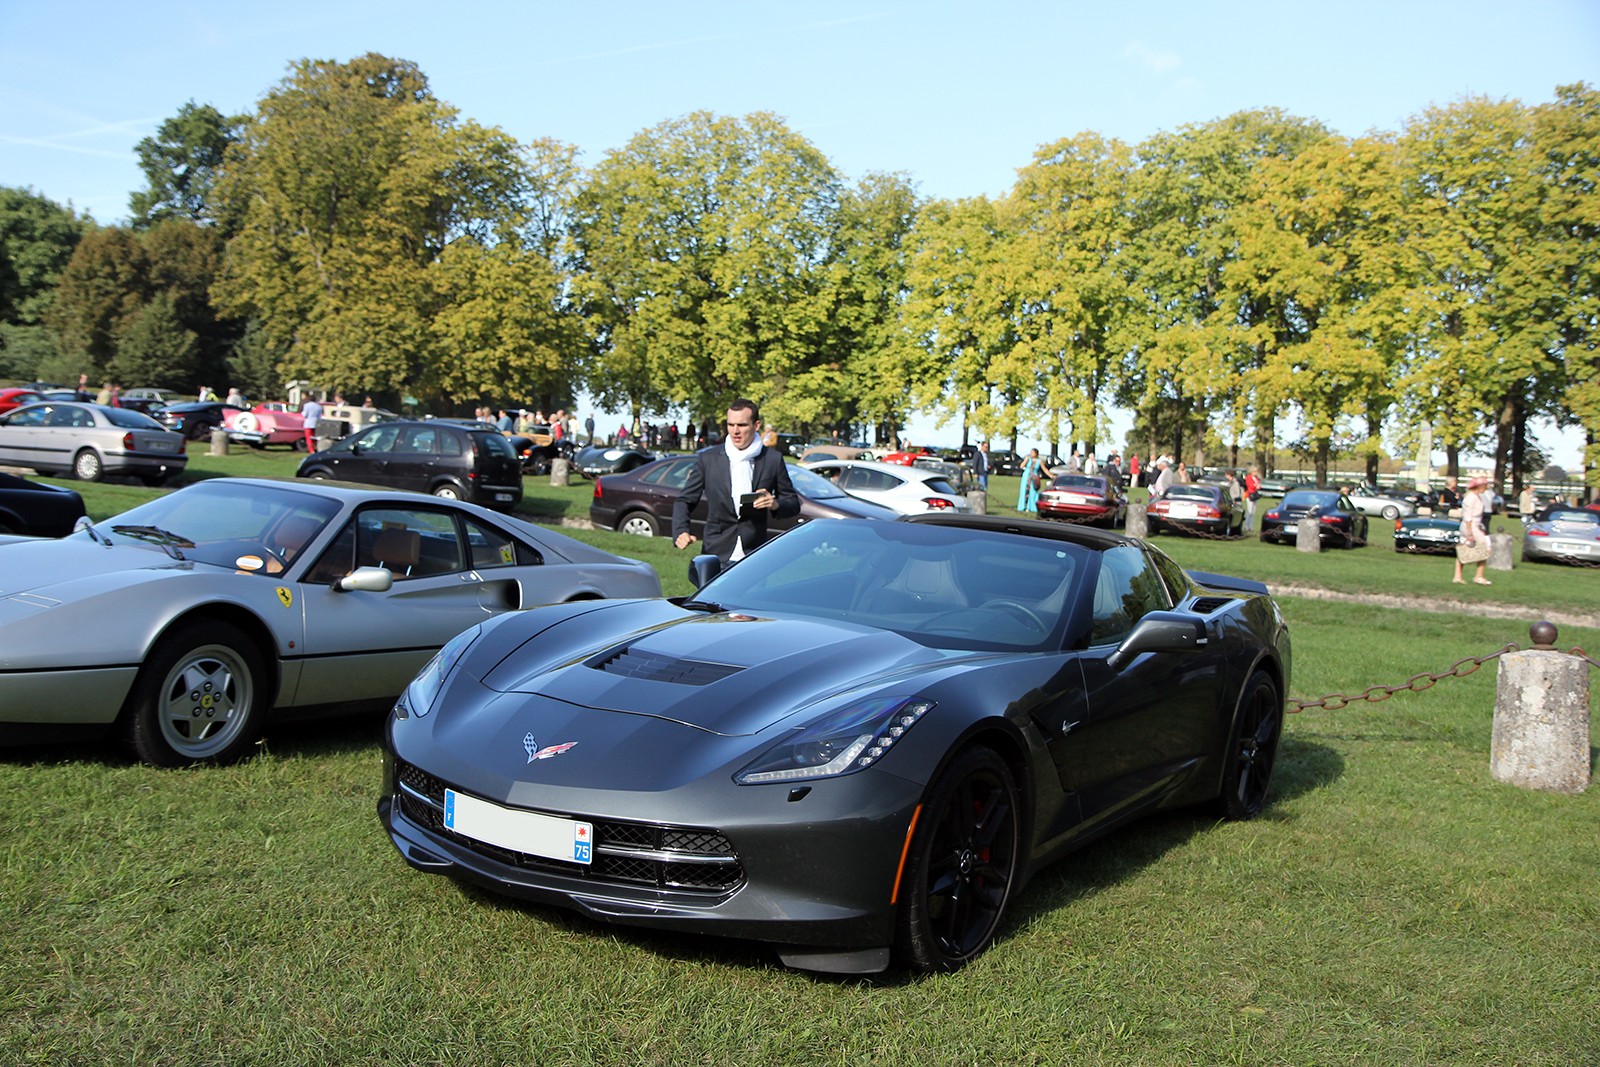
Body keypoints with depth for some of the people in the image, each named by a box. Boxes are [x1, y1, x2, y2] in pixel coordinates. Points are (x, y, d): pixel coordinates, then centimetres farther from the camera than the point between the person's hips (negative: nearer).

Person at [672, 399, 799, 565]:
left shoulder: (773, 460, 4)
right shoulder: (707, 459, 5)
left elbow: (793, 503, 12)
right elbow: (685, 500, 8)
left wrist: (776, 504, -11)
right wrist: (680, 531, -11)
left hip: (756, 558, 0)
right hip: (717, 556, 0)